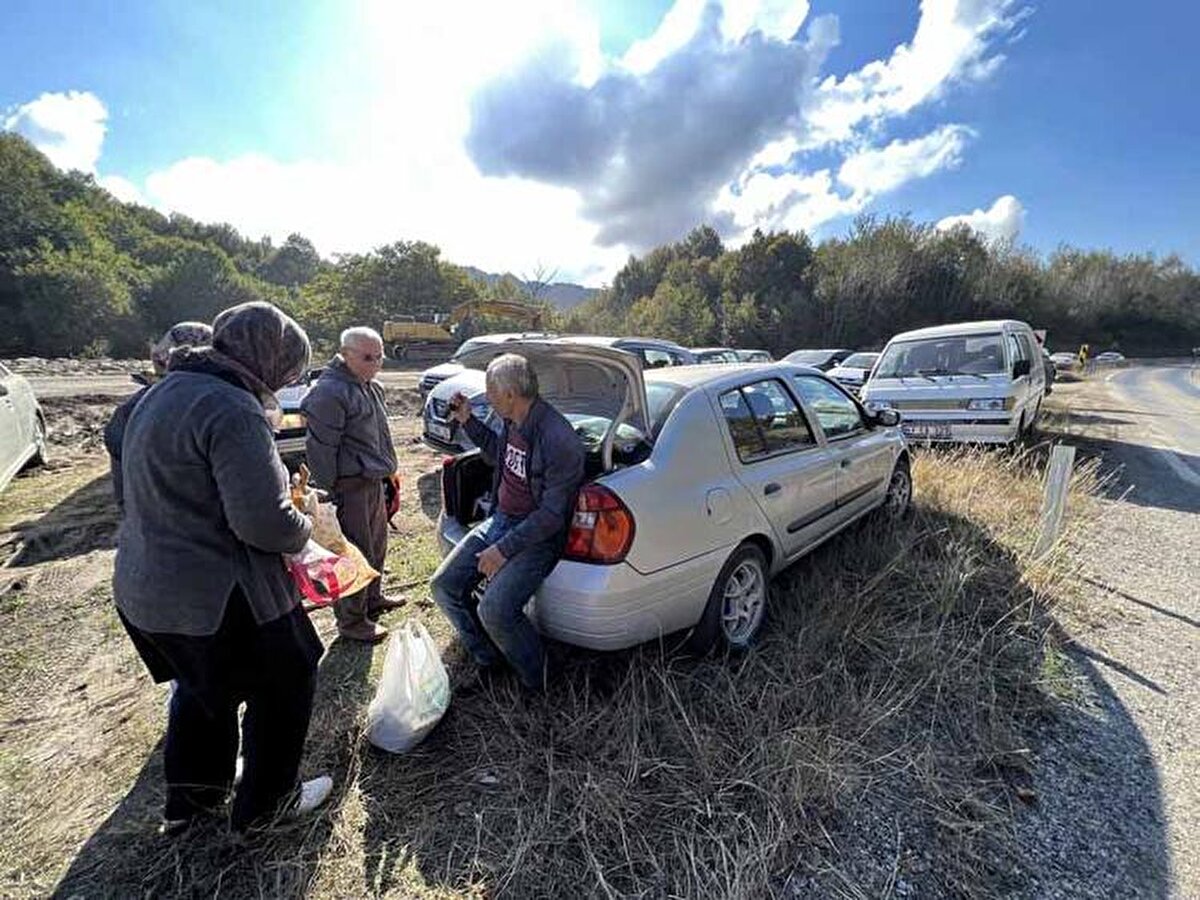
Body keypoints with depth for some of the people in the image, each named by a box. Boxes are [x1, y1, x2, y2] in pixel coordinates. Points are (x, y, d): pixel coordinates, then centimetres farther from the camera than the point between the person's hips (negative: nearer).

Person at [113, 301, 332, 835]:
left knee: (202, 687, 31)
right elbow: (266, 523, -30)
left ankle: (187, 801, 50)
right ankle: (265, 804, 35)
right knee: (282, 688, 15)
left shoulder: (165, 392, 6)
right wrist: (306, 528, -8)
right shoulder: (233, 409, -26)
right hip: (214, 599, -9)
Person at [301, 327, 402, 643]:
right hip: (351, 486, -9)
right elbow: (321, 447, -18)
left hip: (374, 482, 9)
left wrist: (386, 472, 22)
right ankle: (351, 621, 15)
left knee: (377, 545, 21)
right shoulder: (330, 392, -17)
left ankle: (372, 598, 40)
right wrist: (328, 492, -17)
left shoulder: (371, 387, 13)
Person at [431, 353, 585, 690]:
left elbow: (552, 515, -23)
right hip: (500, 520, 9)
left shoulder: (559, 441, -26)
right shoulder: (513, 423, 1)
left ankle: (536, 679, 6)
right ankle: (487, 658, 24)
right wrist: (468, 421, 14)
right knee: (444, 586, 5)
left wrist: (503, 550, -21)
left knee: (494, 611, -24)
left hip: (536, 536, -9)